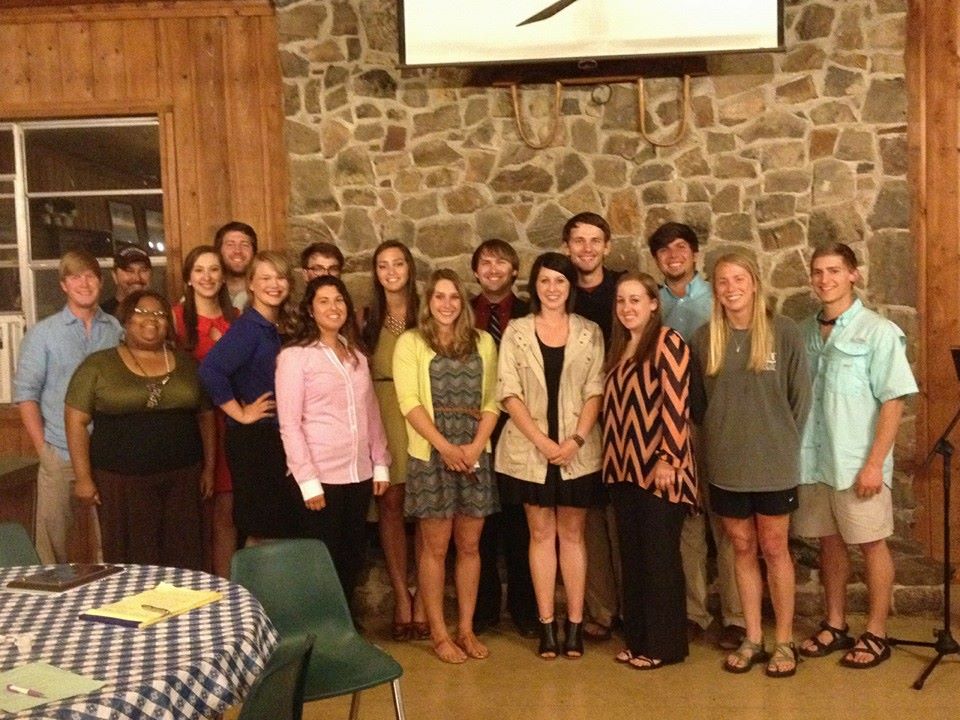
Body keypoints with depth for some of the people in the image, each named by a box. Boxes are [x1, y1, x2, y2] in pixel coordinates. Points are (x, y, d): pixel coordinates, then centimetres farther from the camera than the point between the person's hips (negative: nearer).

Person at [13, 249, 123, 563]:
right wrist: (42, 448, -7)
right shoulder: (42, 333, 2)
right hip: (59, 454, -1)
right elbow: (25, 392, 0)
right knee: (53, 535, 4)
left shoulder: (118, 330, 6)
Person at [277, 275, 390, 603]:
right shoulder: (294, 355, -7)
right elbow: (289, 423, -11)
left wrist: (381, 463, 8)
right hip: (321, 476, -5)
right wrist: (308, 480, -15)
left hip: (359, 474, 6)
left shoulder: (357, 355, 12)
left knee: (353, 559, 13)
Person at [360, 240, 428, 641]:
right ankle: (401, 596, 11)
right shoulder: (369, 317, 10)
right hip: (381, 415, 2)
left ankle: (423, 597, 8)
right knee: (390, 503, 2)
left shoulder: (425, 312, 3)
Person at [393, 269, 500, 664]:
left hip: (475, 455, 3)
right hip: (431, 455, -3)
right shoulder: (411, 342, 1)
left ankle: (466, 628, 19)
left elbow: (492, 399, 5)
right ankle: (439, 632, 13)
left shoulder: (483, 342, 10)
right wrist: (445, 446, -15)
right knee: (435, 546, 3)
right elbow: (409, 401, -8)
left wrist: (477, 445, -9)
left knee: (469, 545, 8)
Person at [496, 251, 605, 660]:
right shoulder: (516, 331, 2)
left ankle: (575, 623, 13)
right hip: (529, 450, 0)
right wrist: (542, 441, -13)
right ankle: (546, 624, 12)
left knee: (572, 533, 7)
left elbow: (595, 392, 0)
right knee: (541, 533, 6)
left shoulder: (589, 333, 5)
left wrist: (577, 439, -13)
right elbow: (509, 392, -4)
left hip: (578, 451, 0)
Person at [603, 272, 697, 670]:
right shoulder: (620, 348, 15)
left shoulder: (667, 341, -9)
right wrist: (613, 459, 13)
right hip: (624, 468, 8)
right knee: (632, 555, 13)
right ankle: (637, 638, 23)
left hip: (657, 469, -8)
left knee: (660, 556, 0)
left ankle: (665, 644, 11)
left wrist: (668, 459, -20)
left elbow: (675, 403, -16)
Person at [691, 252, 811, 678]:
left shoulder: (783, 331, -6)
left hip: (774, 464, -2)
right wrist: (719, 438, 3)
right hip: (725, 464, 3)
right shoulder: (704, 338, 2)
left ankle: (784, 642, 18)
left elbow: (800, 395, -1)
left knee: (774, 550, 6)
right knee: (743, 549, 11)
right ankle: (752, 639, 22)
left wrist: (785, 443, 0)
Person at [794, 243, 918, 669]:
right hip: (813, 460, 5)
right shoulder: (806, 333, 6)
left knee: (871, 544, 7)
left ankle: (876, 634, 18)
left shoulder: (878, 332, -8)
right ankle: (835, 625, 27)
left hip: (858, 462, -5)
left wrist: (875, 462, -15)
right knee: (830, 543, 14)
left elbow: (894, 402, -10)